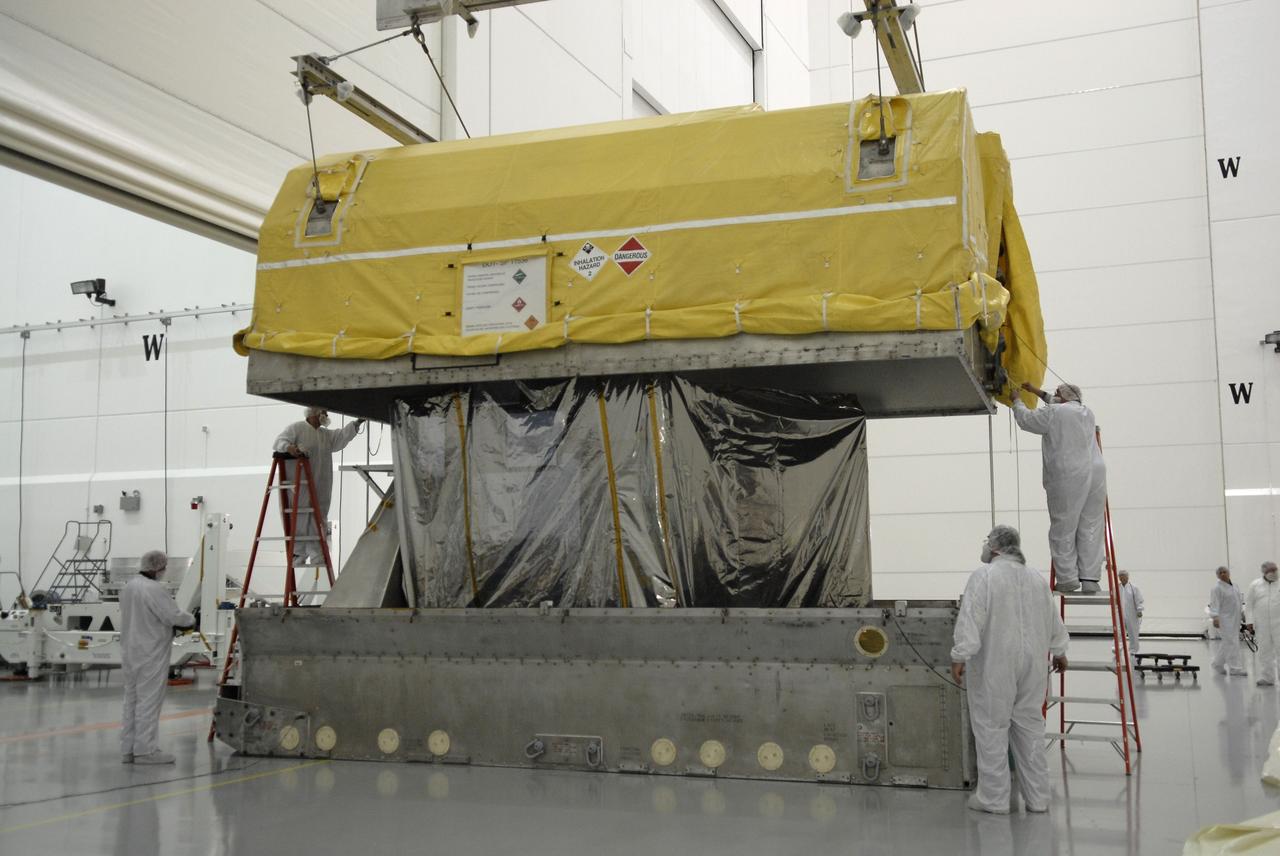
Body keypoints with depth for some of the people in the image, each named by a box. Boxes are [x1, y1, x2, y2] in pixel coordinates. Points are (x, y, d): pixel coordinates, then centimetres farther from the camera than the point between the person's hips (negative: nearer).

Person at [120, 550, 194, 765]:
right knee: (149, 701, -3)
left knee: (132, 701, 13)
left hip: (131, 652, 9)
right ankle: (144, 750, -1)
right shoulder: (154, 590, -19)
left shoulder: (129, 586, 10)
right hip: (150, 655, -9)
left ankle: (128, 749, 18)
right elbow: (174, 616, -19)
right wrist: (191, 619, 1)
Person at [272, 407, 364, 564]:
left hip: (320, 489, 7)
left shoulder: (326, 434, 21)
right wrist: (288, 447, -30)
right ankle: (298, 554, 0)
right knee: (299, 520, -5)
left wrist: (357, 423, 1)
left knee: (318, 521, 5)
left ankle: (317, 555, 8)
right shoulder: (297, 428, -1)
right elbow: (279, 441, -8)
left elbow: (343, 435, 13)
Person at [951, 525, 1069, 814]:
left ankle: (994, 799, 5)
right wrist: (1059, 651, 35)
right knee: (1030, 727, 13)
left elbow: (970, 620, -18)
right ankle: (1037, 798, 18)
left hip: (994, 666, -6)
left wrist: (960, 656, -18)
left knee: (991, 728, 0)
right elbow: (1053, 621, 21)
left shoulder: (983, 576, -10)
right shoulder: (1037, 579, 11)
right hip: (1031, 666, 6)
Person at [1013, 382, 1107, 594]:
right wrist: (1036, 391, 44)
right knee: (1091, 528, 5)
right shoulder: (1086, 412, 20)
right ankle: (1090, 578, 4)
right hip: (1096, 475, 6)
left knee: (1063, 528, 1)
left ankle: (1067, 577, 1)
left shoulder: (1053, 413, -2)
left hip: (1067, 478, -6)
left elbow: (1025, 419, 8)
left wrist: (1017, 400, 27)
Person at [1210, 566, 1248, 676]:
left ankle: (1218, 664, 24)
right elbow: (1214, 604, -18)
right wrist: (1215, 617, -29)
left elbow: (1240, 602, 23)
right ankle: (1235, 668, -9)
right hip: (1226, 619, -8)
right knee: (1231, 642, -10)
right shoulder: (1217, 588, -10)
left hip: (1235, 619, 8)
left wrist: (1243, 615, 21)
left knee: (1226, 643, 12)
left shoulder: (1235, 586, 15)